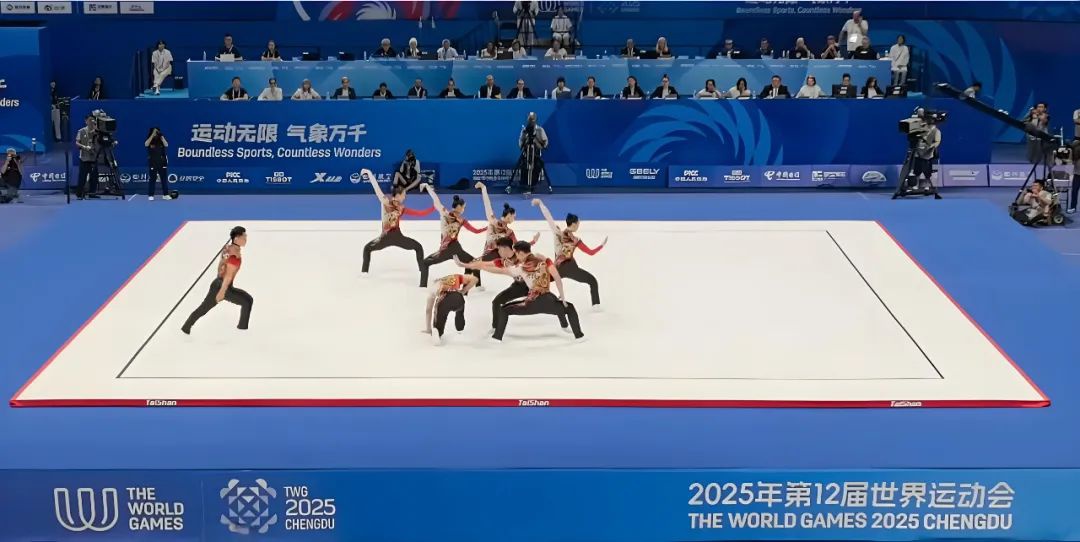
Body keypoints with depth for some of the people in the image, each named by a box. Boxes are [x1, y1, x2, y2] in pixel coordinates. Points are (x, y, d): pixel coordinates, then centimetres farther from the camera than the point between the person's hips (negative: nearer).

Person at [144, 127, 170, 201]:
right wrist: (152, 135, -23)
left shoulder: (161, 139, 3)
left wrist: (161, 136, -20)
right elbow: (146, 144, -21)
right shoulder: (149, 140, 1)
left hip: (162, 162, 1)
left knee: (164, 178, 2)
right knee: (152, 179, 0)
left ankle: (165, 194, 8)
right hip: (152, 163, -1)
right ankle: (150, 195, 4)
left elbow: (166, 145, -14)